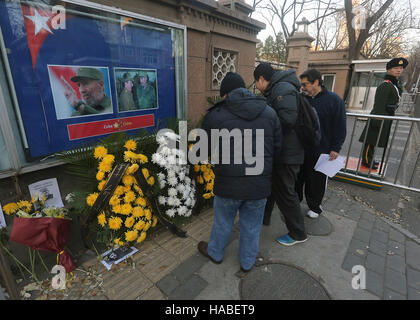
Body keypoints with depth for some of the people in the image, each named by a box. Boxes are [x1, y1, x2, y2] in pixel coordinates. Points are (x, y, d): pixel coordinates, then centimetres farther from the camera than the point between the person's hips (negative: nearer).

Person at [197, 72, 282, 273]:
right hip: (260, 185, 3)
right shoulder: (269, 113, 2)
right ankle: (247, 263, 42)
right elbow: (278, 147, 6)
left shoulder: (215, 115, -8)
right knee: (252, 226, 20)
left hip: (228, 184, -2)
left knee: (223, 222, 21)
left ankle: (215, 253, 46)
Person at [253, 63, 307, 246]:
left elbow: (288, 119, -29)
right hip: (276, 151, 11)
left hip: (286, 154, -11)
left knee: (284, 193, 2)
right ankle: (263, 216, 42)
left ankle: (298, 234, 21)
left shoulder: (283, 89, -17)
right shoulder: (274, 91, 16)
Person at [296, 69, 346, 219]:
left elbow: (340, 127, -6)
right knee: (298, 178, 14)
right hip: (300, 149, 4)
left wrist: (335, 149, -10)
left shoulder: (334, 100, -7)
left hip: (321, 151, -3)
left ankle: (315, 207, 28)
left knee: (317, 181, 9)